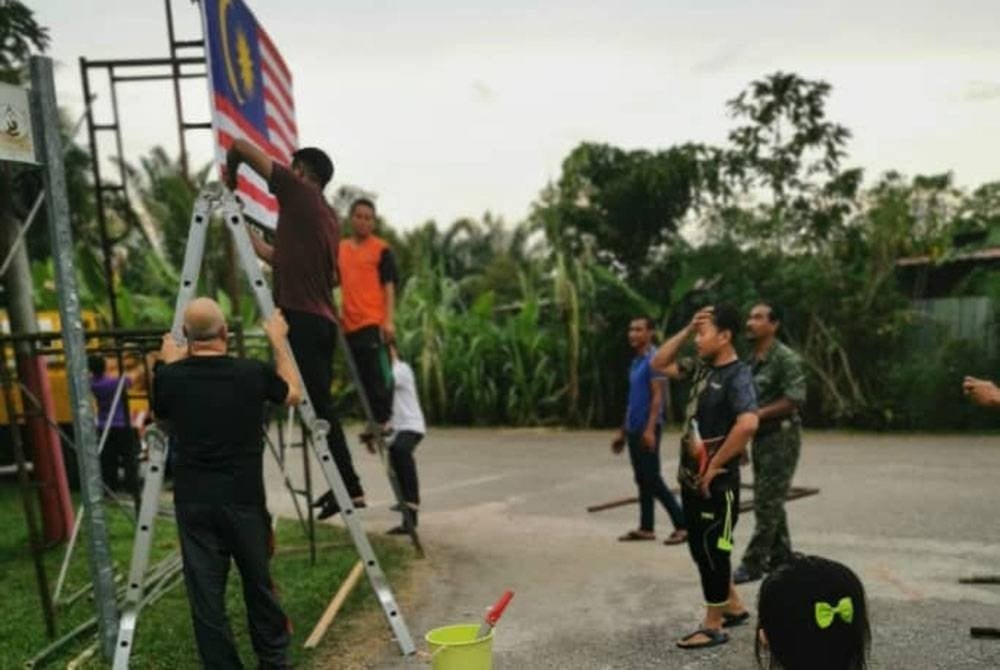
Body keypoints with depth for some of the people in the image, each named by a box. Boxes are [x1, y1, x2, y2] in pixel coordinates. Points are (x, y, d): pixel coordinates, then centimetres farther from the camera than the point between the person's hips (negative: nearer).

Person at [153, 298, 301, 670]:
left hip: (193, 502, 1)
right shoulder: (251, 372, -9)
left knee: (206, 594, 7)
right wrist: (279, 342, 18)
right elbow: (293, 394, 11)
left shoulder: (169, 377, -6)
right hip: (243, 500, 0)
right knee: (259, 584, 16)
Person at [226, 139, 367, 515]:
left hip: (300, 318, -9)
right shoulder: (329, 218, 22)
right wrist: (248, 238, 40)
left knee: (318, 407, -6)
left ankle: (349, 487, -3)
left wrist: (230, 175, 17)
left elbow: (242, 146, -2)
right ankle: (344, 486, 19)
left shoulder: (299, 193, -1)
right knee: (319, 406, 14)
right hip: (322, 320, 9)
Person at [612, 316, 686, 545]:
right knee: (642, 480, 11)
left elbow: (657, 396, -18)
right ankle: (645, 528, 17)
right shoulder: (636, 361, 16)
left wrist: (650, 429, -26)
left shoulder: (654, 359, -11)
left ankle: (682, 525, 2)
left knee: (653, 479, -6)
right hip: (634, 429, 9)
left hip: (646, 429, -9)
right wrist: (623, 431, 20)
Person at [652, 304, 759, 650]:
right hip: (690, 478, 9)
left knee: (712, 551, 3)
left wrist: (714, 466, -23)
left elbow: (748, 424, -33)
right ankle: (734, 607, 36)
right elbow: (659, 363, 16)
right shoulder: (701, 367, 7)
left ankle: (712, 627, 17)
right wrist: (687, 329, 4)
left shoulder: (738, 376, -18)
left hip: (716, 483, -9)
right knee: (700, 548, 18)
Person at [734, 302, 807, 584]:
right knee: (770, 502, 14)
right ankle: (780, 558, 25)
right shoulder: (752, 360, 11)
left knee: (767, 503, -4)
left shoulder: (786, 358, -14)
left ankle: (753, 563, 2)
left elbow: (794, 400, -20)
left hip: (781, 437, -8)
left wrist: (757, 415, -20)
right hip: (760, 437, 8)